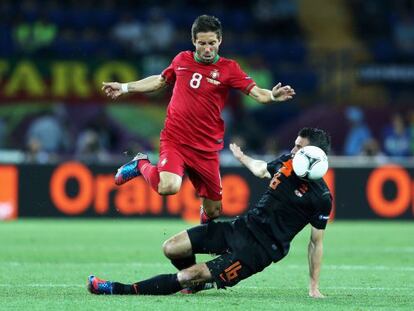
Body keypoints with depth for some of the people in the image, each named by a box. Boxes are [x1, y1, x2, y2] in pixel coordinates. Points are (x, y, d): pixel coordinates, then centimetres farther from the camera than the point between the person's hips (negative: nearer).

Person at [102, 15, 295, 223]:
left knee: (213, 211, 6)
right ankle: (141, 165, 5)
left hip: (206, 149, 0)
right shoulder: (182, 60, 5)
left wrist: (272, 96, -37)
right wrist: (124, 87, 26)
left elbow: (257, 93, -15)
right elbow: (159, 81, 24)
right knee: (168, 187, -29)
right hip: (174, 140, 0)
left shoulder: (228, 68, -3)